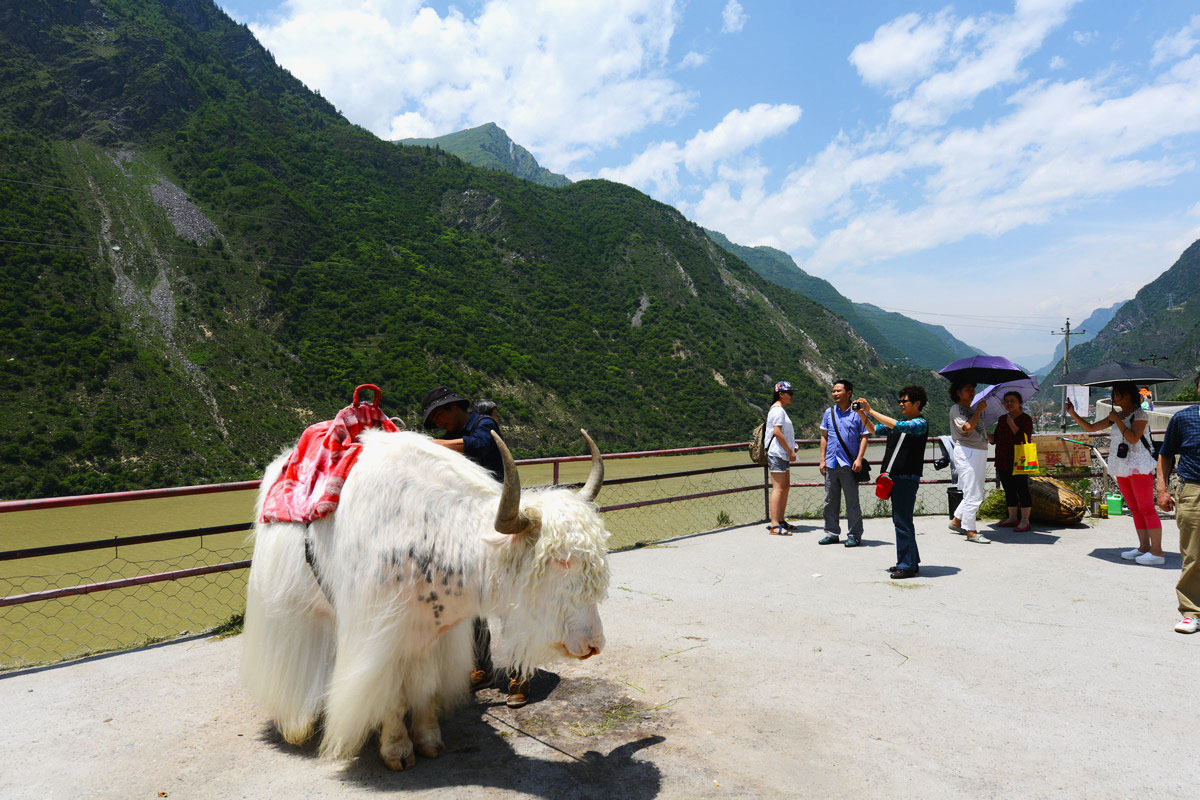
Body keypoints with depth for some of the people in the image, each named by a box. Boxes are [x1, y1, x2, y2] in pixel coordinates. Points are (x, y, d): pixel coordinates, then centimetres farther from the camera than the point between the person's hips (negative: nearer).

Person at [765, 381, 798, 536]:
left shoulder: (781, 410, 21)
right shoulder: (778, 410, -12)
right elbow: (777, 432, -20)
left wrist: (791, 448, 17)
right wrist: (790, 450, -16)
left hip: (783, 454, 11)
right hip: (777, 454, -11)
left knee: (786, 486, 13)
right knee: (778, 488, -12)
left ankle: (781, 521, 19)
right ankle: (774, 525, -13)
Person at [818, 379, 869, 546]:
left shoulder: (857, 413, -1)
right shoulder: (829, 412, 10)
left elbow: (864, 437, -1)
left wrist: (859, 459, -11)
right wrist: (822, 459, 7)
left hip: (849, 464, -4)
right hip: (831, 464, 4)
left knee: (852, 501, 2)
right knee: (830, 501, 9)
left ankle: (854, 535, 11)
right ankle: (832, 534, 18)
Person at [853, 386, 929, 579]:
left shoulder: (920, 423, -8)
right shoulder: (901, 422, 17)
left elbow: (897, 426, -25)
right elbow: (874, 430, 22)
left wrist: (871, 411, -21)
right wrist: (862, 414, 7)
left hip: (907, 478, -9)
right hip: (895, 477, 9)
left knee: (902, 521, -8)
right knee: (902, 520, 14)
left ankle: (908, 565, -1)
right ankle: (911, 561, 23)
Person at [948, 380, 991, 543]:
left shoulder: (972, 410, 19)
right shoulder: (956, 409, -8)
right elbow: (967, 427, -24)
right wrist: (979, 409, -16)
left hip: (979, 453, 9)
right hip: (966, 453, -9)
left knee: (976, 493, 12)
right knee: (973, 494, -10)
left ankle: (956, 521, 25)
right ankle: (971, 531, -6)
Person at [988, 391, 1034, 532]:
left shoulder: (1026, 419, -5)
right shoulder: (1002, 419, 15)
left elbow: (1025, 439, -17)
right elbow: (995, 440, 15)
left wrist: (1012, 426, -18)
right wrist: (986, 435, -3)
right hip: (1003, 461, 7)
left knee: (1021, 489, -5)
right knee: (1009, 490, 10)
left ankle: (1025, 521, 0)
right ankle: (1012, 519, 18)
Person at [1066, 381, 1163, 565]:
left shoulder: (1140, 414, -7)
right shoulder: (1116, 415, 14)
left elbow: (1133, 438, -21)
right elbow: (1090, 428, 14)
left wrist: (1117, 420, -14)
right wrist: (1073, 414, 6)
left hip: (1139, 466, -8)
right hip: (1122, 468, 8)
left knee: (1146, 509, -8)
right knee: (1135, 509, 9)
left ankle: (1157, 552, -6)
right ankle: (1144, 547, 14)